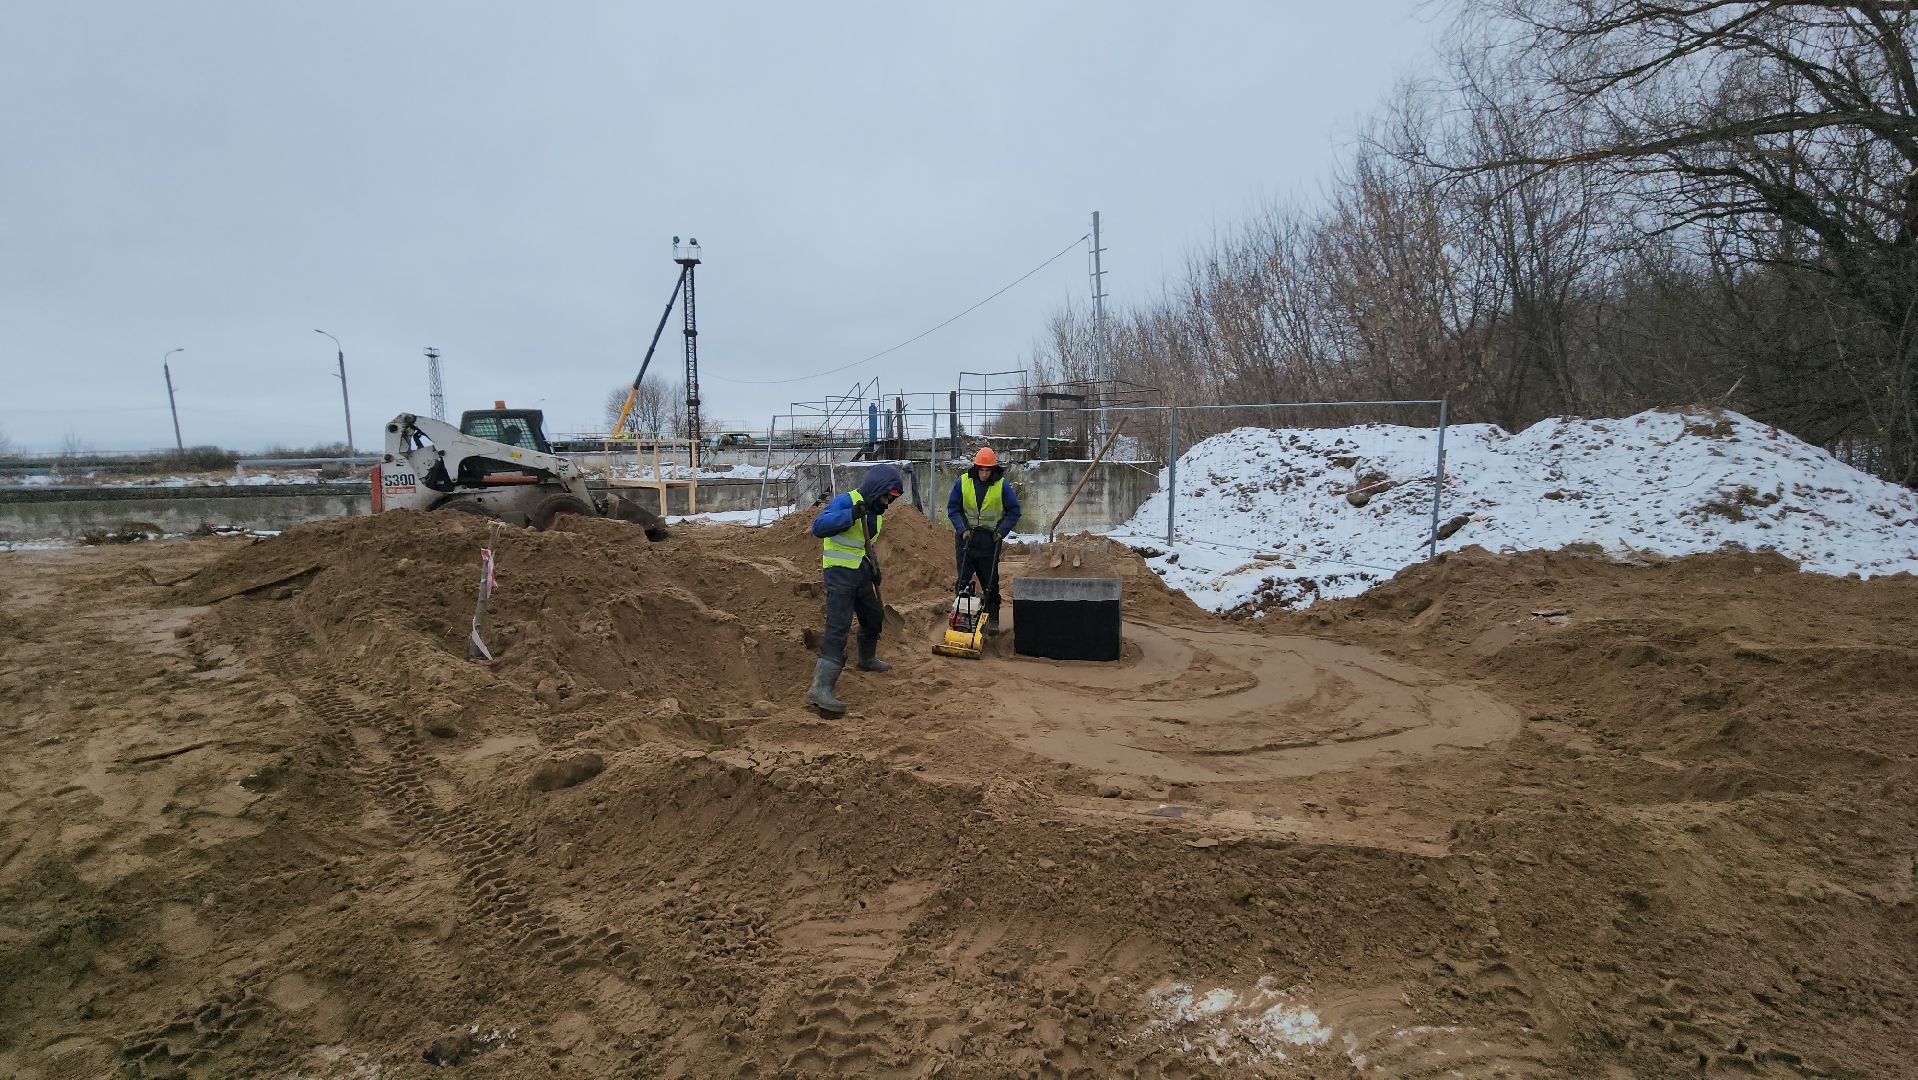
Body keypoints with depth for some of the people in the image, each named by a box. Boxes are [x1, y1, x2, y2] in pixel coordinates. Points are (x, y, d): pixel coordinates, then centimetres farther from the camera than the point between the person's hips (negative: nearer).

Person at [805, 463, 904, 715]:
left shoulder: (875, 511, 12)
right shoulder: (845, 501, -16)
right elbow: (818, 527, -30)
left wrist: (874, 567, 14)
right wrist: (852, 514, -37)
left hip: (861, 575, 9)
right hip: (840, 574, -9)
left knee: (874, 617, 23)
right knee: (838, 629, -18)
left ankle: (867, 659, 50)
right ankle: (821, 689, -23)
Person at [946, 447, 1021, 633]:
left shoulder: (1002, 486, -6)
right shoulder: (962, 482, -3)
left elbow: (1014, 511, 1)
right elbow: (953, 509, 3)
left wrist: (1001, 531, -9)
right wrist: (962, 529, -9)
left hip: (990, 541, -1)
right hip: (967, 537, 1)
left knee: (990, 582, 5)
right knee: (963, 580, 3)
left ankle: (993, 619, 14)